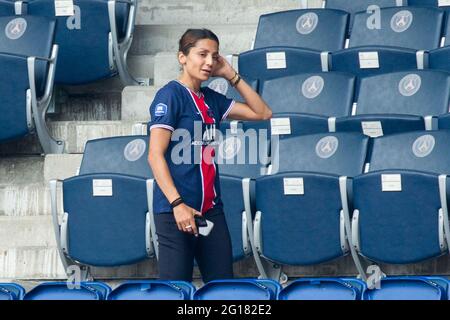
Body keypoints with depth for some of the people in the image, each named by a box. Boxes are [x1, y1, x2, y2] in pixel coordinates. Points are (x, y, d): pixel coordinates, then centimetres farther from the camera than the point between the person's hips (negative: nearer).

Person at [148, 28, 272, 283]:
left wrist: (232, 76, 8)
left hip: (211, 209, 7)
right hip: (177, 210, -7)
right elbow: (155, 155, -14)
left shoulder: (212, 99, 13)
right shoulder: (171, 95, -7)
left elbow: (263, 113, 17)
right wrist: (177, 203, -22)